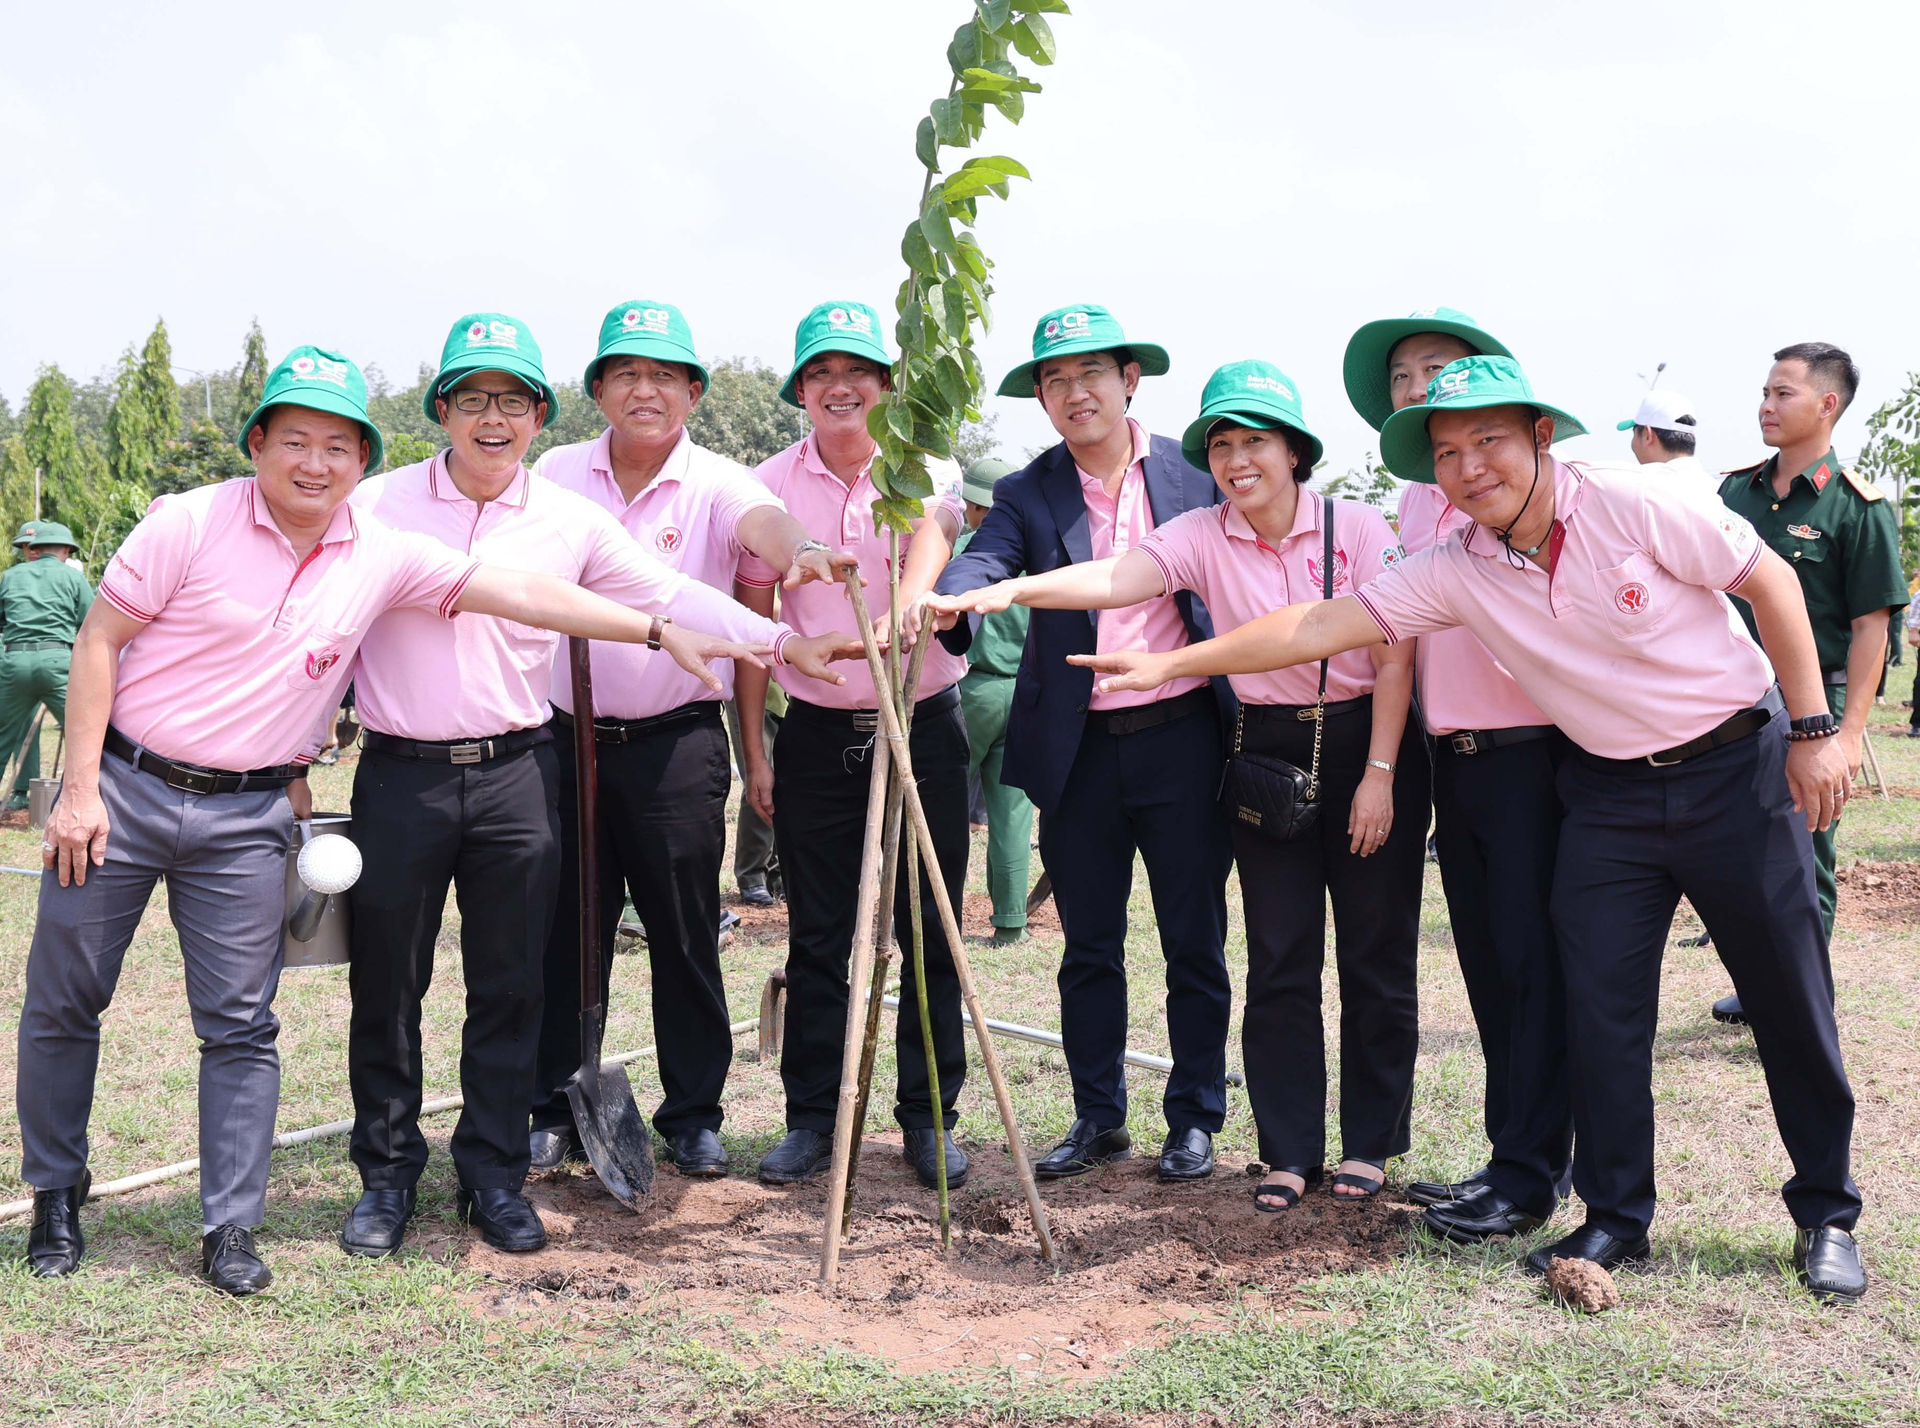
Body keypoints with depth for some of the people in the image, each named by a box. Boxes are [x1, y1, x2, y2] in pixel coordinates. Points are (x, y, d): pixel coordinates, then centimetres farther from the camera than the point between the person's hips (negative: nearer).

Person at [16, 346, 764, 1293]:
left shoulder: (382, 556, -1)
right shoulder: (192, 523, -9)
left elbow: (519, 594, -3)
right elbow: (99, 641, -5)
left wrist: (659, 630, -8)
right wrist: (79, 788, -10)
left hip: (248, 818, 2)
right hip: (123, 787, -1)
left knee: (241, 1027, 3)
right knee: (62, 1003, 8)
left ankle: (230, 1229, 13)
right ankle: (56, 1195, 29)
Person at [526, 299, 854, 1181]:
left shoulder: (715, 484, -4)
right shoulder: (556, 474, 6)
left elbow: (760, 520, -27)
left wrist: (796, 549, -50)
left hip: (676, 744, -2)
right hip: (566, 737, 2)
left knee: (685, 937, 5)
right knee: (564, 933, 8)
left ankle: (693, 1116, 19)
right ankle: (556, 1109, 23)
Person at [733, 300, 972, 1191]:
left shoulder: (924, 471, -3)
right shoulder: (771, 486, 2)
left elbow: (931, 532, -27)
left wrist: (906, 604, -50)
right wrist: (754, 750, 2)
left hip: (925, 725, -1)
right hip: (817, 735, 1)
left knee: (930, 934, 5)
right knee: (816, 940, 6)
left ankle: (929, 1119, 17)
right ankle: (812, 1121, 18)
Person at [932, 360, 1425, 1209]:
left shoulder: (1359, 530, -6)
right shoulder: (1203, 537, -3)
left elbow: (1395, 656, -5)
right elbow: (1115, 578, -20)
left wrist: (1379, 773, -10)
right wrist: (1008, 590, -36)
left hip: (1369, 747, -1)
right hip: (1266, 756, 2)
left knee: (1376, 959, 5)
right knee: (1279, 961, 4)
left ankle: (1369, 1144, 19)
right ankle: (1291, 1152, 14)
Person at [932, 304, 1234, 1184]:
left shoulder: (1193, 473, 2)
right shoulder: (1028, 494, 3)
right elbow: (980, 564, -15)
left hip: (1183, 739, -1)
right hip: (1079, 749, 1)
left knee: (1194, 942, 8)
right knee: (1088, 947, 11)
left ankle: (1194, 1118, 22)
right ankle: (1098, 1118, 25)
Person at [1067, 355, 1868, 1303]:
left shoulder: (1631, 504, -17)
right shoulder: (1456, 572, -7)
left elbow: (1771, 583, -9)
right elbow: (1324, 625, -10)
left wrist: (1812, 729, -9)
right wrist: (1172, 663, -15)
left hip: (1738, 763, -3)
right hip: (1610, 789, 3)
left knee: (1789, 999, 4)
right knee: (1600, 1003, -1)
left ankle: (1826, 1215, 20)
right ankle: (1616, 1216, 14)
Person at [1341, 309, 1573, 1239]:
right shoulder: (1415, 502, 14)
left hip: (1531, 753, -7)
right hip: (1453, 759, 7)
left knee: (1533, 959, -3)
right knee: (1487, 963, 11)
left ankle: (1529, 1171, 5)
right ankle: (1514, 1152, 22)